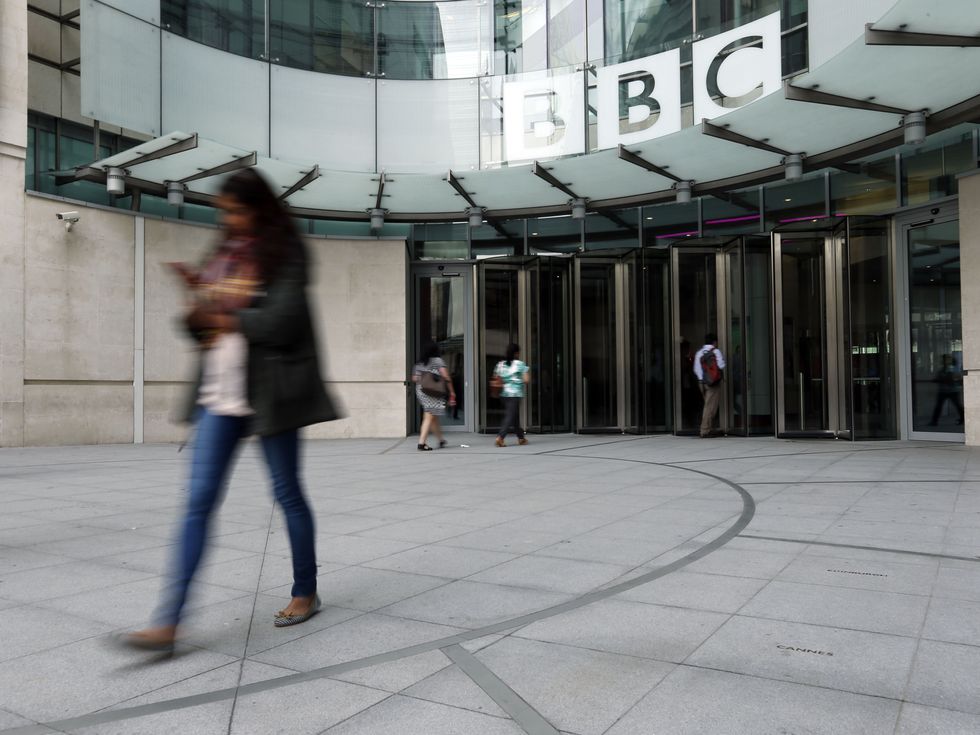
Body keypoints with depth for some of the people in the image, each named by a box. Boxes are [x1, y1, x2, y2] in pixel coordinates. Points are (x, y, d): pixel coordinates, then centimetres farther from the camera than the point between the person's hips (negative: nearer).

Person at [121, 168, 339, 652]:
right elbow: (202, 323, 15)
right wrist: (198, 298, -6)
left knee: (287, 493, 7)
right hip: (220, 393, 6)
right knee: (199, 500, -1)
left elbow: (280, 323, -16)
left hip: (269, 391, -5)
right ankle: (168, 622, 1)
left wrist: (225, 317, -5)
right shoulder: (223, 255, 15)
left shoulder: (284, 254, -3)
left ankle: (306, 593, 25)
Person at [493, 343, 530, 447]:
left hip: (503, 393, 6)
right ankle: (500, 437, -17)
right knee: (510, 417, -5)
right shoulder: (520, 364, -5)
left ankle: (521, 437, 26)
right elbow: (526, 380, -10)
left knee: (515, 415, 17)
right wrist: (528, 373, 9)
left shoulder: (500, 364, 8)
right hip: (515, 393, -6)